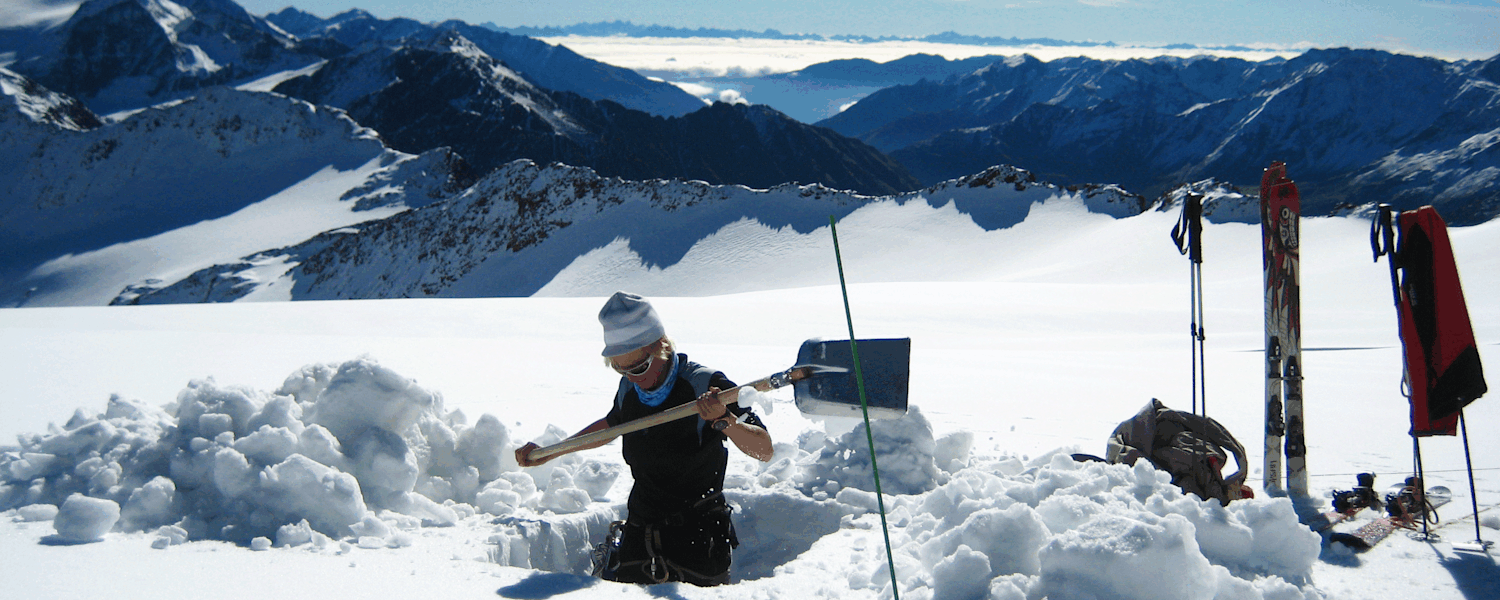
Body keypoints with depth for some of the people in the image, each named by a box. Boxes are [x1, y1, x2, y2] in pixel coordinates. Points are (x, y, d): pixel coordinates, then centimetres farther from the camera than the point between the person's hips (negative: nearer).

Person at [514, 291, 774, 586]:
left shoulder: (706, 386, -15)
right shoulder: (629, 389, 0)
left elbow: (765, 451, -17)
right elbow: (612, 424, 24)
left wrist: (724, 421, -34)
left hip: (698, 539, -4)